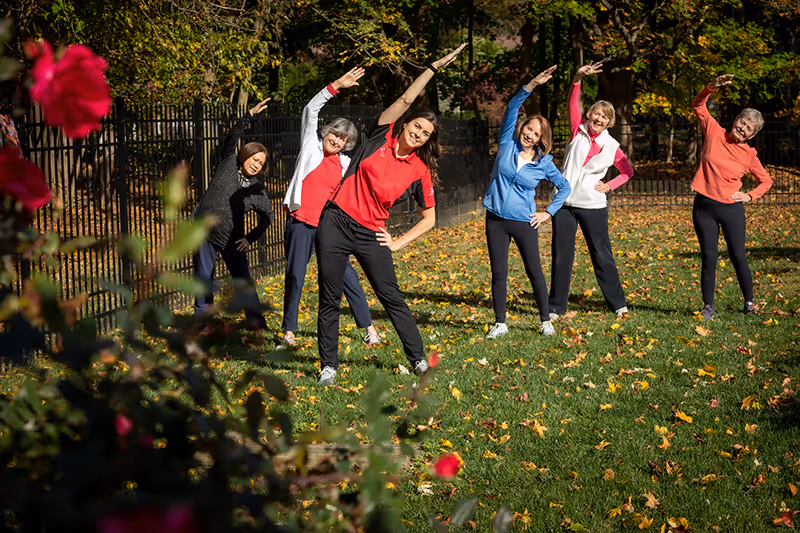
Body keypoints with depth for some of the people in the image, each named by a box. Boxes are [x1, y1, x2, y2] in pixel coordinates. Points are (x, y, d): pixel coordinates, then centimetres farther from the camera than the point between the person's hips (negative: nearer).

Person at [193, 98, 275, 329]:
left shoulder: (257, 189, 0)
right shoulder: (228, 166, -3)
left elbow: (268, 215, 11)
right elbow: (232, 138, -16)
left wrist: (250, 238, 1)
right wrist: (250, 115, -29)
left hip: (231, 240, 1)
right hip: (205, 232, -1)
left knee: (244, 279, -3)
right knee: (204, 279, 3)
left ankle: (255, 321, 6)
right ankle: (202, 322, 15)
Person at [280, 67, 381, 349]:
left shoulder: (346, 164, 9)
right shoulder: (311, 146, 3)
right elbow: (311, 110, -6)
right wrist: (336, 86, -14)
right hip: (301, 222, -2)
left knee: (346, 275, -1)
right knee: (295, 276, 0)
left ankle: (368, 327, 7)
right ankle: (288, 331, 12)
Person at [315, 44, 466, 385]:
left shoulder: (420, 171, 2)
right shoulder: (380, 138, 1)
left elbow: (429, 219, 7)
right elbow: (407, 99, -5)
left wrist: (398, 243, 0)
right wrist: (435, 67, -3)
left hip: (371, 235, 0)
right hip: (336, 224, 0)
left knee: (392, 298, 0)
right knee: (329, 301, 3)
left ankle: (418, 359, 12)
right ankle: (328, 366, 14)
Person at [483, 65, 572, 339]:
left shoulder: (544, 163, -1)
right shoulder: (507, 144, 0)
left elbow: (565, 187, 11)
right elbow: (512, 109, -9)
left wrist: (549, 212, 2)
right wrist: (532, 86, -20)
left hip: (524, 222, -1)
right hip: (496, 220, 1)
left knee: (534, 271, 4)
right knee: (498, 273, 5)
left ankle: (546, 321, 17)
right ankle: (500, 324, 14)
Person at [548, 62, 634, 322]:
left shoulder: (611, 146, 2)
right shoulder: (578, 130, 1)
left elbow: (628, 171, 16)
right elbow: (572, 104, -13)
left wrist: (609, 186, 0)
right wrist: (578, 79, -28)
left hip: (593, 206, 0)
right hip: (565, 203, 1)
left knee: (602, 256, 4)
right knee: (561, 256, 5)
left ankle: (618, 303, 16)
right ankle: (556, 307, 14)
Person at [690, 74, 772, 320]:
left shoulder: (749, 155, 0)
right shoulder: (714, 133, -1)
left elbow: (766, 180, 13)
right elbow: (698, 106, -2)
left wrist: (750, 196, -2)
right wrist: (711, 87, -17)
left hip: (731, 209, 0)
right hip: (704, 207, 0)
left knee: (738, 256, 1)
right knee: (709, 257, 2)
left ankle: (749, 303, 17)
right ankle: (708, 306, 10)